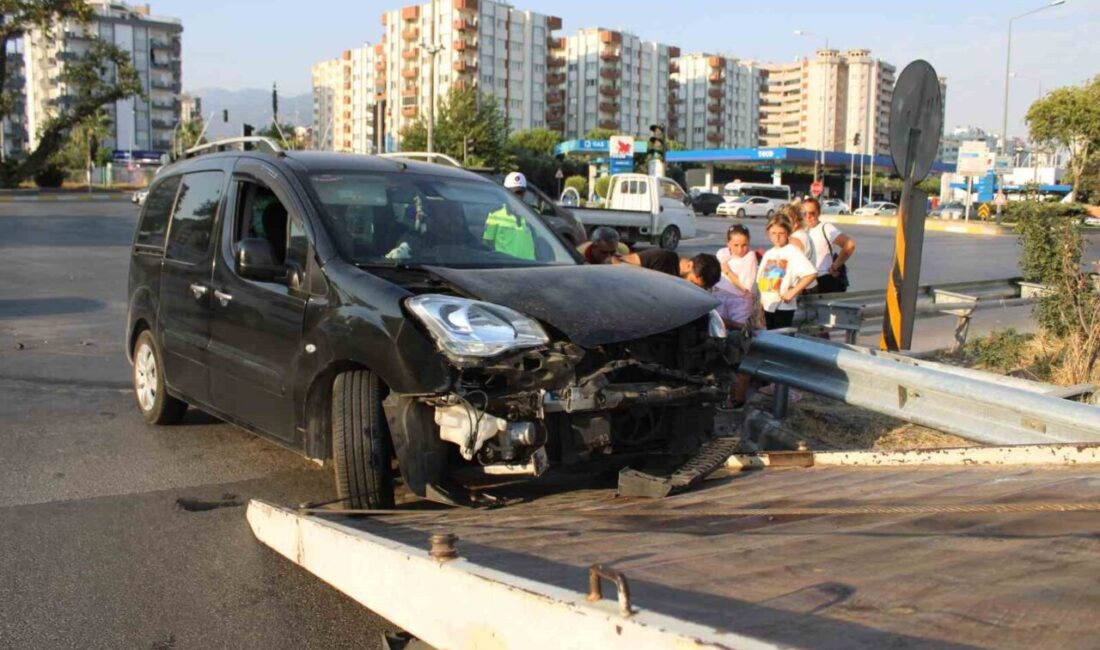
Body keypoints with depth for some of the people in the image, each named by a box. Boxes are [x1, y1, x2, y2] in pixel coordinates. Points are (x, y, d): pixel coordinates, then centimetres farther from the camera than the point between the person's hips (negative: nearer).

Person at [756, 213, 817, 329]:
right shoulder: (768, 254, 12)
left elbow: (812, 273, -19)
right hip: (768, 306, 7)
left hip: (784, 306, -7)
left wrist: (793, 292, -19)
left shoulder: (792, 251, -9)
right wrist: (761, 304, 11)